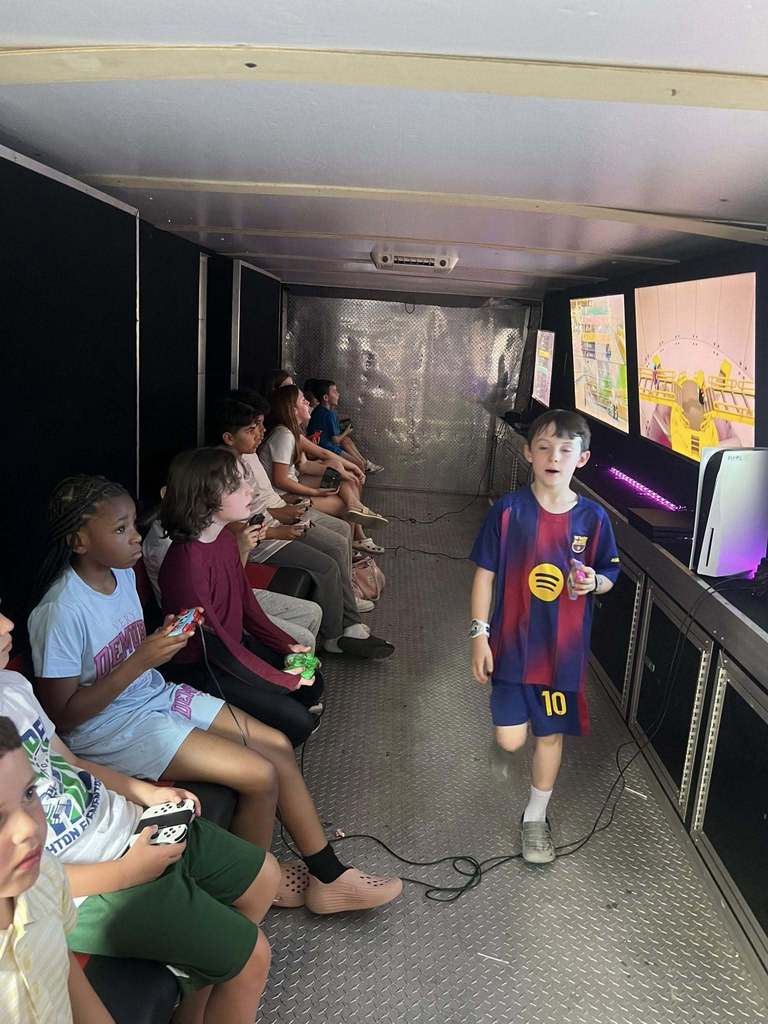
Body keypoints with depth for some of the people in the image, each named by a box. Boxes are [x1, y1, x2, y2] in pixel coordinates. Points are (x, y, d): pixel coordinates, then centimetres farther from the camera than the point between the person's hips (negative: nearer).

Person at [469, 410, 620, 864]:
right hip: (513, 642, -1)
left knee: (550, 735, 11)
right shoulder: (508, 511, -11)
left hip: (564, 647, 1)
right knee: (510, 740, 3)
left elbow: (609, 575, 6)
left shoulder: (593, 518, -6)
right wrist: (480, 636, -7)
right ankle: (516, 704, 41)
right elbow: (485, 573, -5)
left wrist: (593, 581, -18)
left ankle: (536, 816, 35)